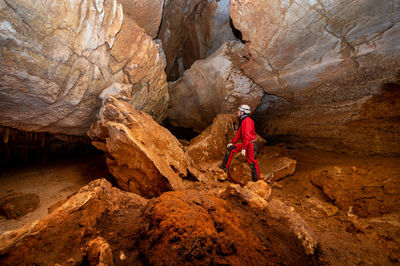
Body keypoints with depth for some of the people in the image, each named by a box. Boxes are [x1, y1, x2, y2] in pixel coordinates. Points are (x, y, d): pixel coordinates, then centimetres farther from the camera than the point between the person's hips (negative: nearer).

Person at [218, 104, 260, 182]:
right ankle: (224, 166, 15)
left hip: (251, 145, -10)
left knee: (253, 163, -1)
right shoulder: (242, 121, 12)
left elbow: (247, 136, -26)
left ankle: (256, 180, 16)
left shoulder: (247, 121, -19)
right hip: (246, 143, 10)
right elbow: (239, 133, 18)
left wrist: (244, 148, -26)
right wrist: (232, 142, 15)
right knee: (231, 148, 8)